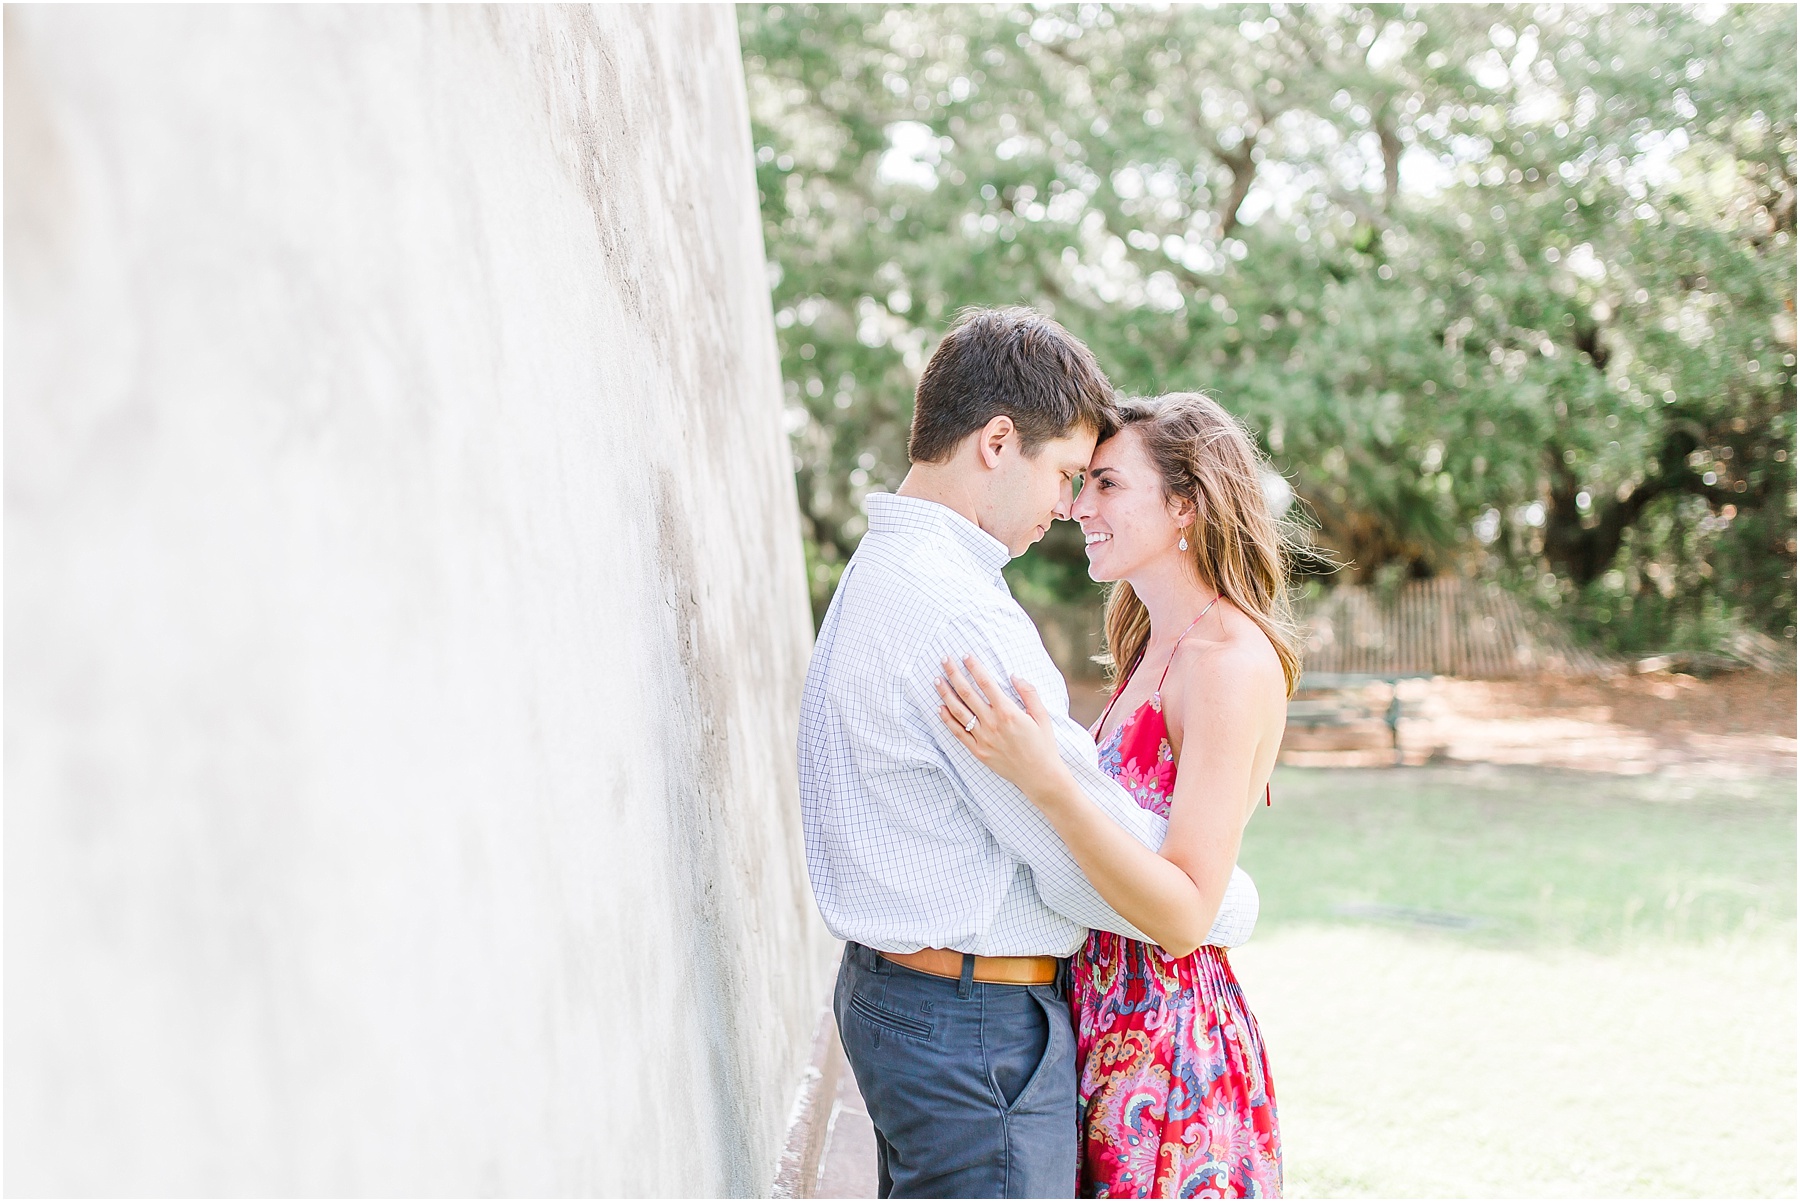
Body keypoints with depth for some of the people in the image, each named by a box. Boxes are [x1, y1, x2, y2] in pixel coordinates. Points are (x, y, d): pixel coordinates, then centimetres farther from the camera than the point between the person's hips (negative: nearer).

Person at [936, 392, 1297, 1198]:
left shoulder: (1233, 659, -17)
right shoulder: (1155, 648, 11)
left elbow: (1185, 914, -23)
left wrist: (1046, 779, -32)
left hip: (1172, 1050, -8)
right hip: (1106, 1027, 8)